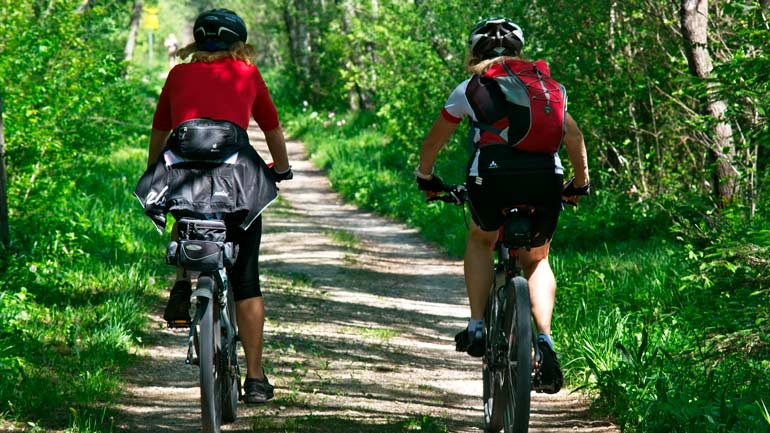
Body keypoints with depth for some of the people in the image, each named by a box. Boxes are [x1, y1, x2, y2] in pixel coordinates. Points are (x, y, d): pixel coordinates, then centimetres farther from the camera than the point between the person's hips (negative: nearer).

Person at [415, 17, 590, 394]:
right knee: (536, 260, 22)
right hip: (545, 176, 2)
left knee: (480, 240, 29)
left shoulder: (471, 87, 20)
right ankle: (545, 342, 2)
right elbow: (574, 137, 29)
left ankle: (477, 328, 18)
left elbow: (433, 141, 30)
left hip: (493, 175, -2)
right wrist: (580, 185, 43)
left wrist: (425, 178, 47)